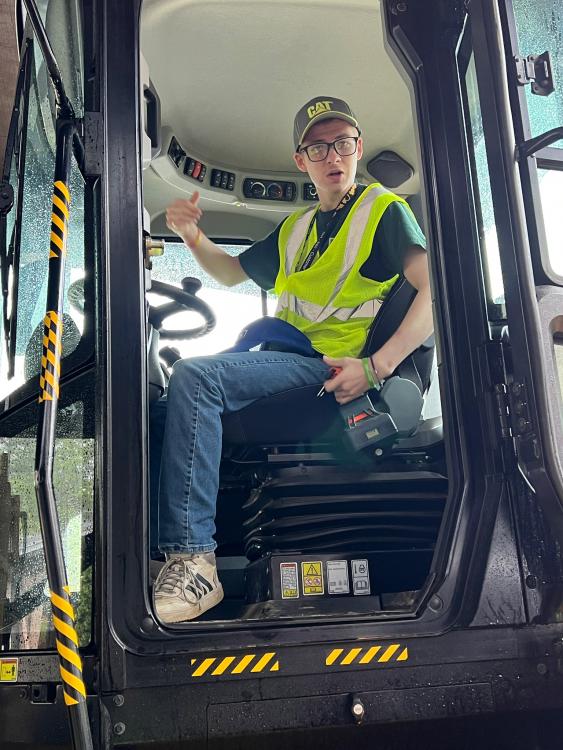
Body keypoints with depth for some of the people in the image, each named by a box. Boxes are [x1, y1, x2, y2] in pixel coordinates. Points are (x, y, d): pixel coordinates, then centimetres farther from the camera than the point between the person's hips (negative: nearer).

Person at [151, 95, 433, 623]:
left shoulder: (384, 210, 4)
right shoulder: (294, 229, 25)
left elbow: (436, 290, -11)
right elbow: (232, 272, 35)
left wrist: (374, 367, -23)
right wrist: (193, 237, 12)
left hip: (332, 370, -7)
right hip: (282, 367, 7)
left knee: (193, 377, -27)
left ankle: (192, 558, -31)